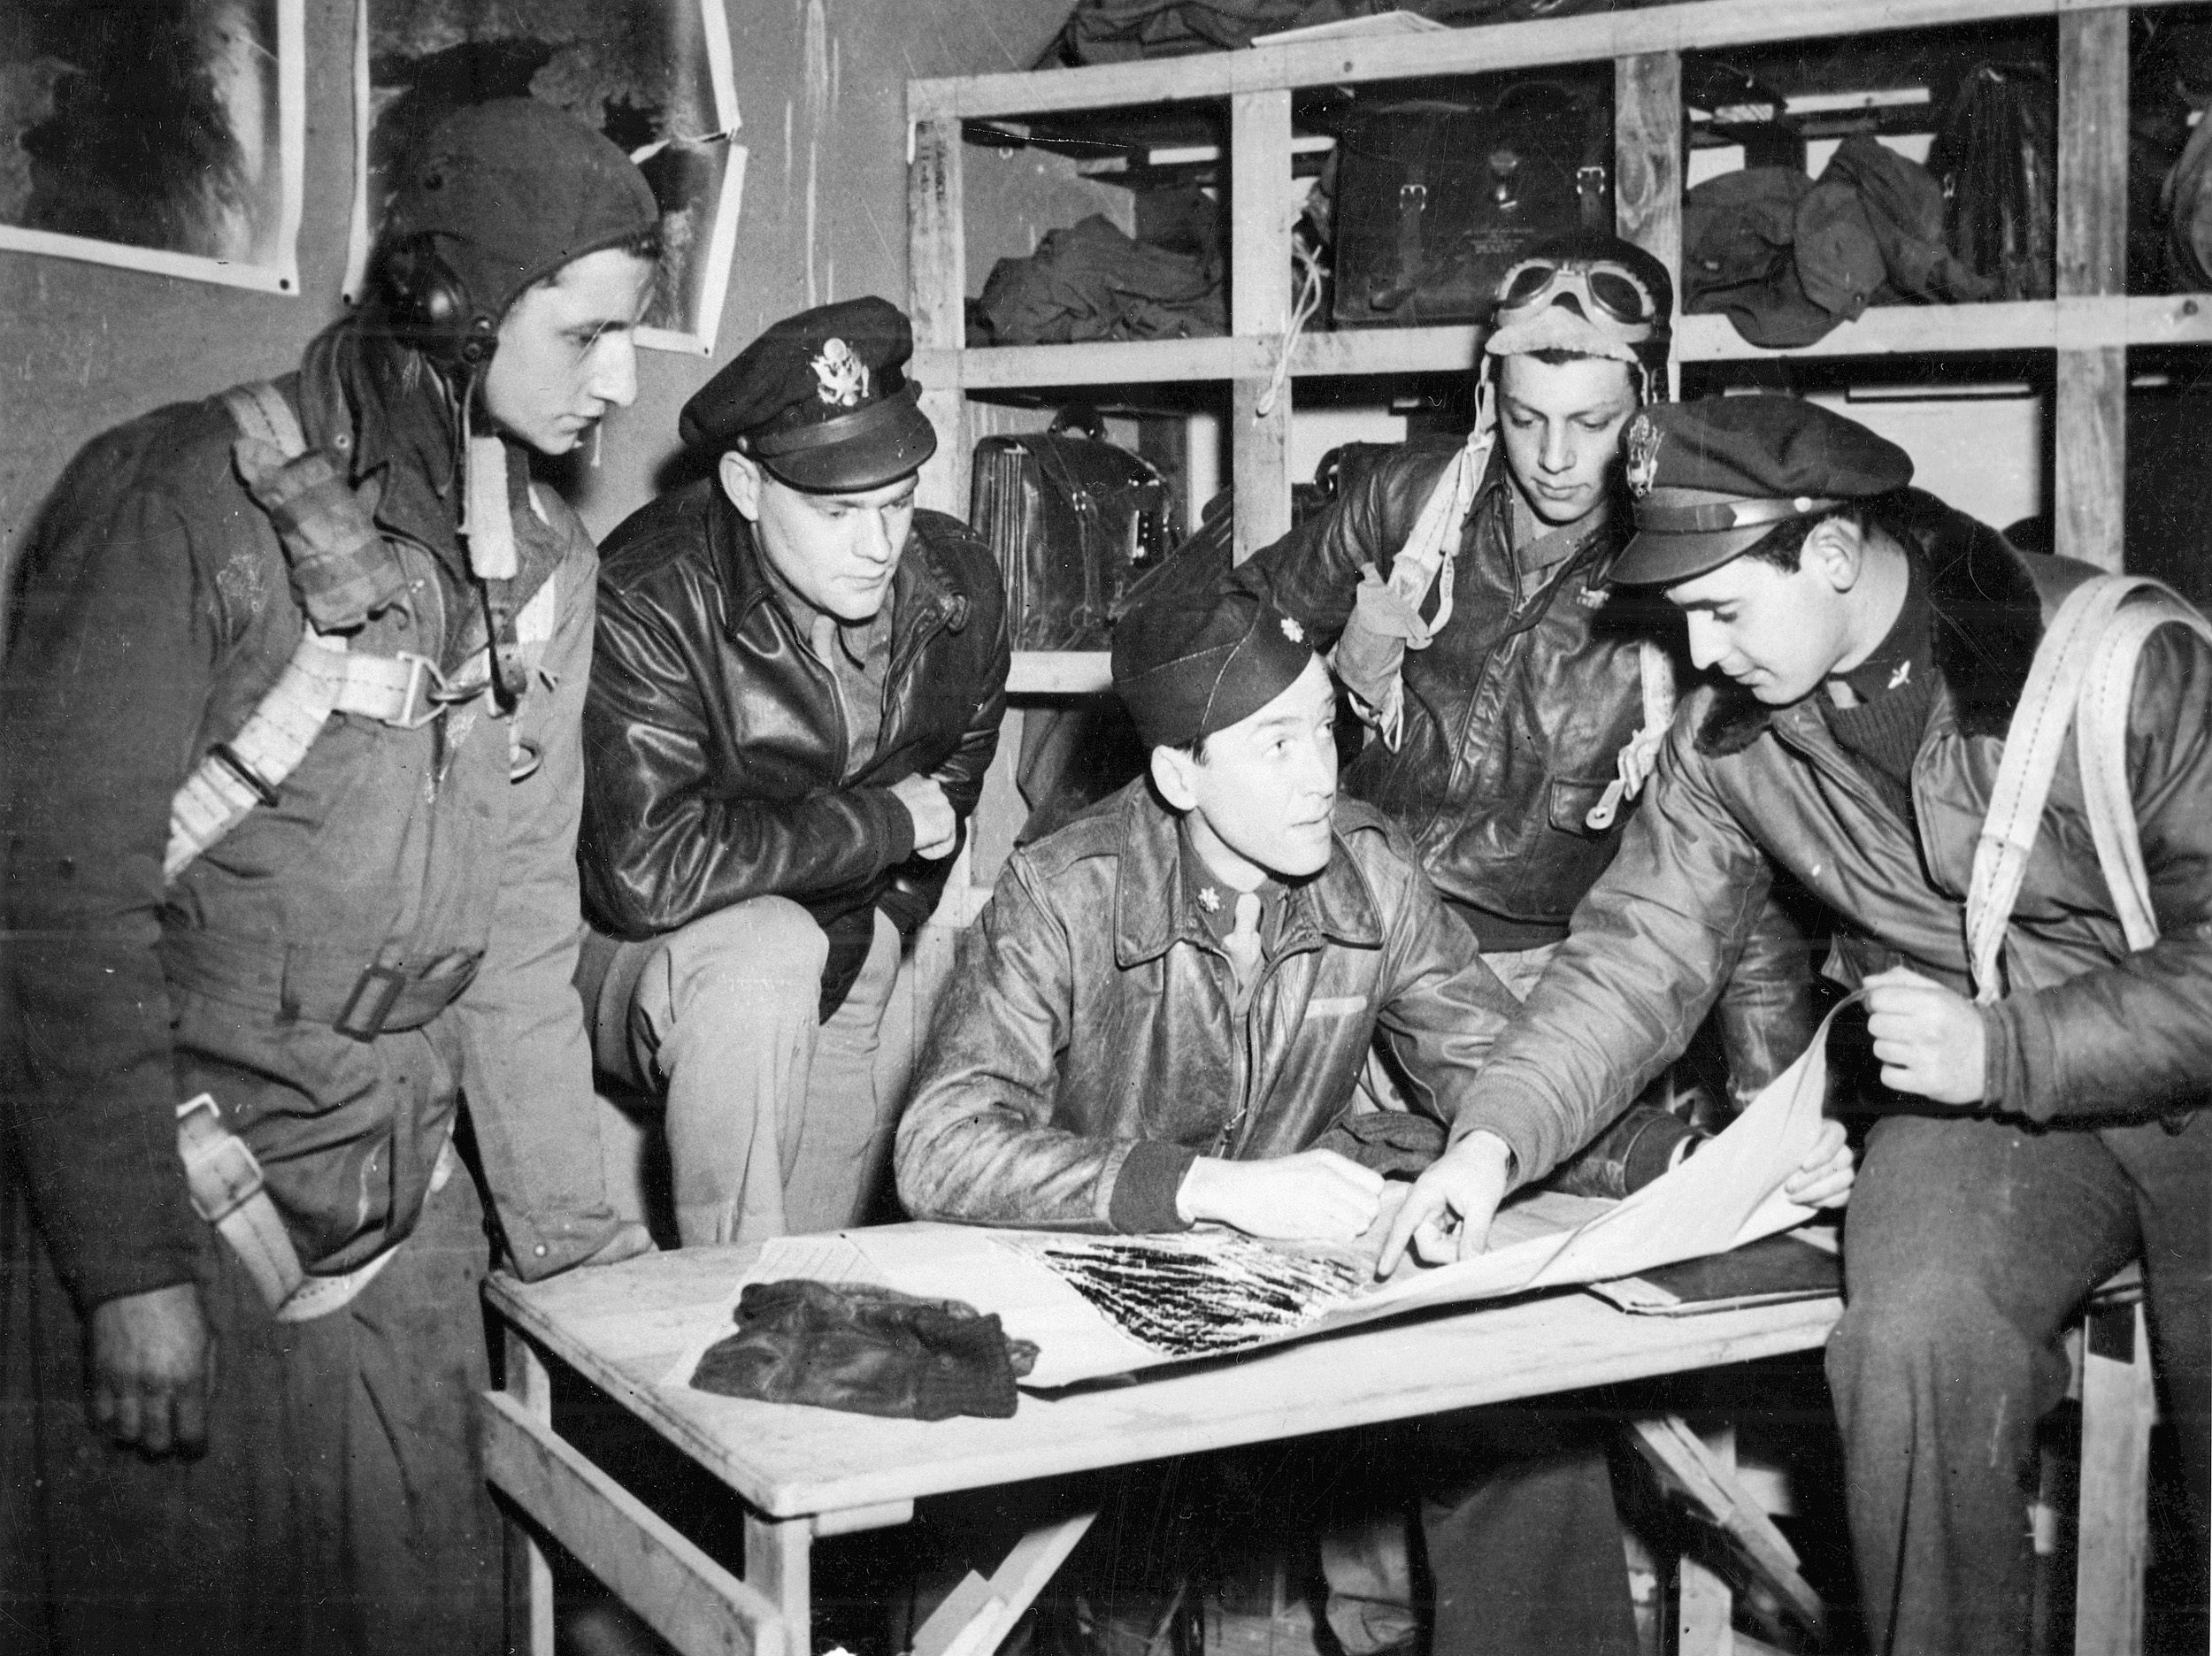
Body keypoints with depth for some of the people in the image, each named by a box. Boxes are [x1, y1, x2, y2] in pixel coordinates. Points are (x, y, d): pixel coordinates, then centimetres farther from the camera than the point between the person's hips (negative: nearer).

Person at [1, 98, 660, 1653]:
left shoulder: (548, 561, 5)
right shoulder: (183, 500, -14)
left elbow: (522, 924, 8)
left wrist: (577, 1233, 4)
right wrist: (132, 1273, -19)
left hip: (402, 1205, 6)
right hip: (154, 1180, -5)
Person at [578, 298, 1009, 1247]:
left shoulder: (958, 587, -6)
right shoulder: (647, 604, -26)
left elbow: (948, 807, 6)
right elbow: (650, 873, -33)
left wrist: (847, 957, -5)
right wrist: (882, 821, -24)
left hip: (835, 977, 5)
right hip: (633, 957, -5)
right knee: (767, 952, -36)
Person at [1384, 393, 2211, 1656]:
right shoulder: (1730, 732, -1)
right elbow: (1639, 955, 1)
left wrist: (2005, 1052, -21)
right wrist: (1497, 1135, -14)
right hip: (1979, 1112, 3)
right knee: (1914, 1342, -27)